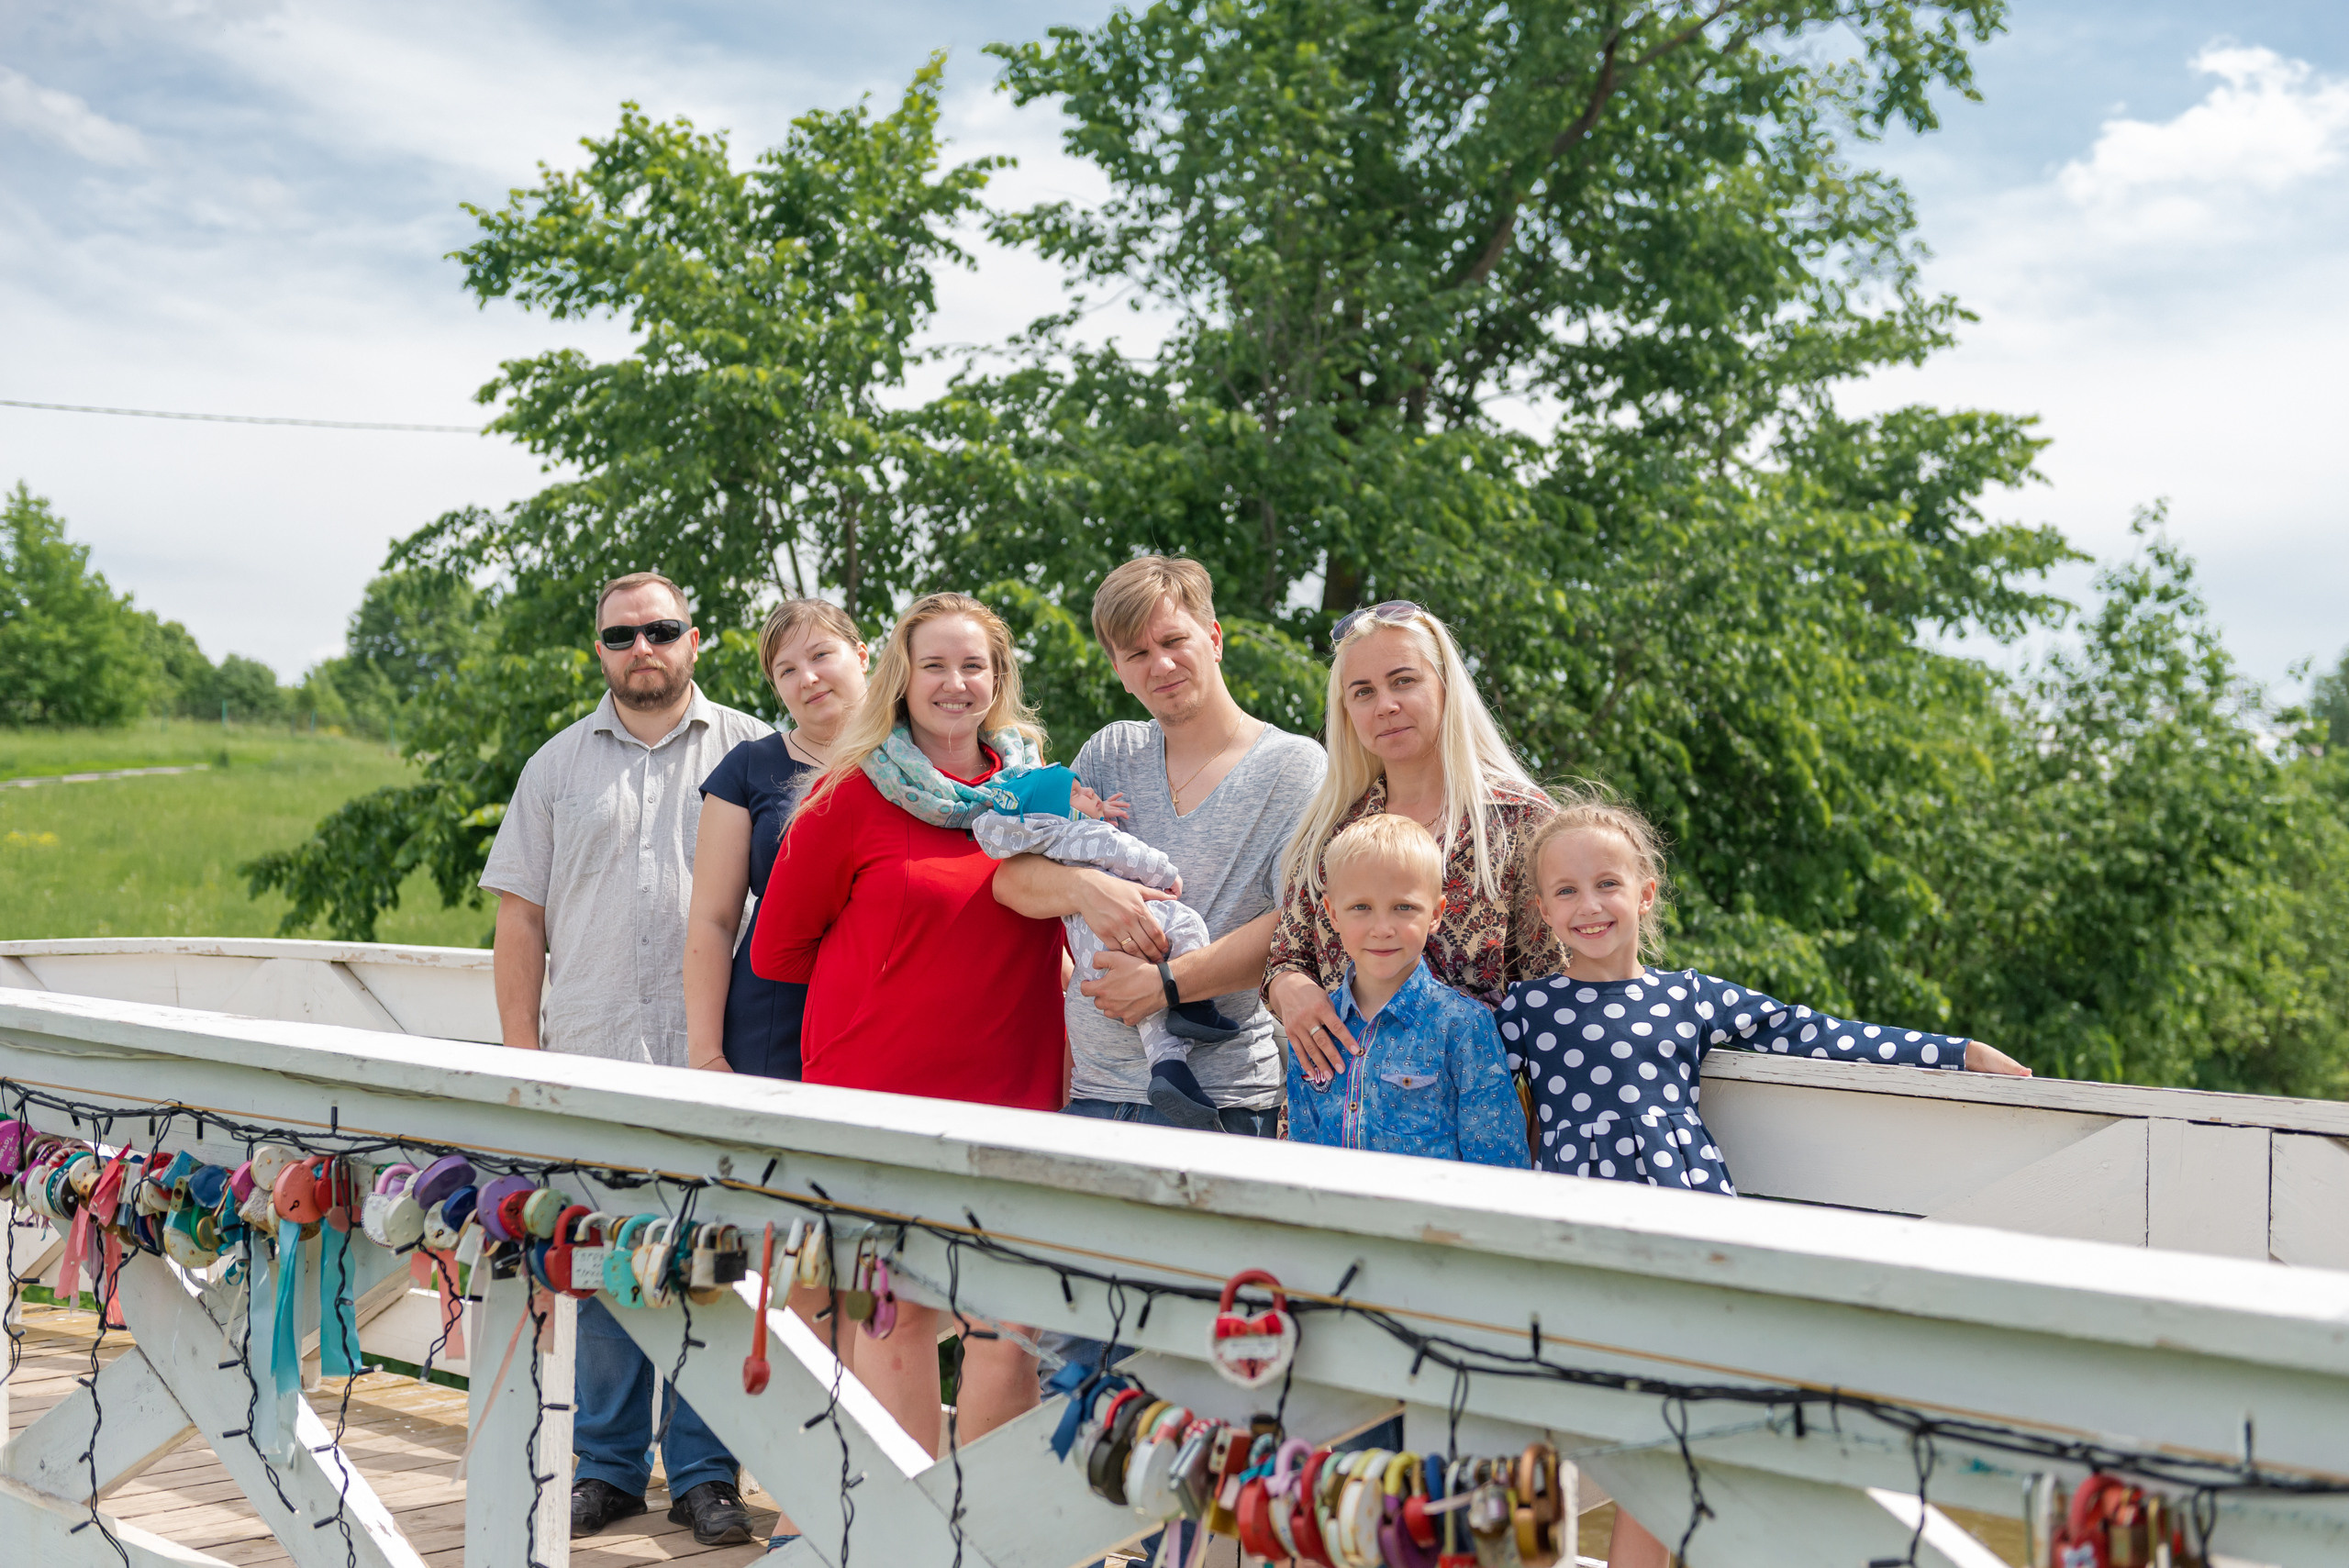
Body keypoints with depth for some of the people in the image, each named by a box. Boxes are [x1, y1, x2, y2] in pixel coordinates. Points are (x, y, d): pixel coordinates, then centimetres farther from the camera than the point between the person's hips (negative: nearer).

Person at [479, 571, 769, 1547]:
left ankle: (705, 1473, 13)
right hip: (590, 1058, 2)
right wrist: (520, 1056, 4)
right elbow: (521, 919, 11)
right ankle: (606, 1466, 19)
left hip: (717, 1060, -2)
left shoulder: (750, 753, 5)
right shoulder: (558, 767, 12)